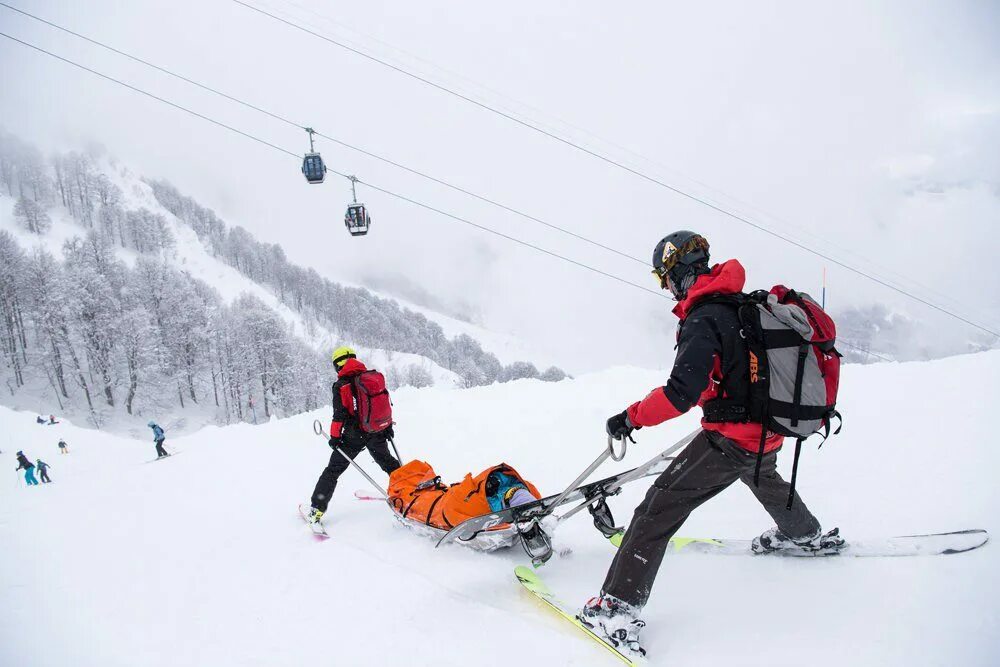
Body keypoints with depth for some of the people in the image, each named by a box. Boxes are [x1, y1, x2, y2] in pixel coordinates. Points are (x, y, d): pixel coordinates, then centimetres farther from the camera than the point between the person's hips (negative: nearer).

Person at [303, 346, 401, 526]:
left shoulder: (341, 386, -11)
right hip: (378, 433, 4)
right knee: (387, 461, 27)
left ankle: (317, 509, 2)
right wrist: (388, 426, 15)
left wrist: (334, 436, -2)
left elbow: (339, 415, -13)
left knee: (333, 470, 4)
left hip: (354, 435, -4)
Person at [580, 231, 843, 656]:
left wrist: (631, 417, -17)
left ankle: (619, 608, -14)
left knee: (659, 507, -9)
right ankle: (806, 534, 65)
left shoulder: (702, 319, -20)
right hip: (772, 431, 9)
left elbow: (681, 394, -28)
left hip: (732, 438, -9)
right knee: (762, 477, 41)